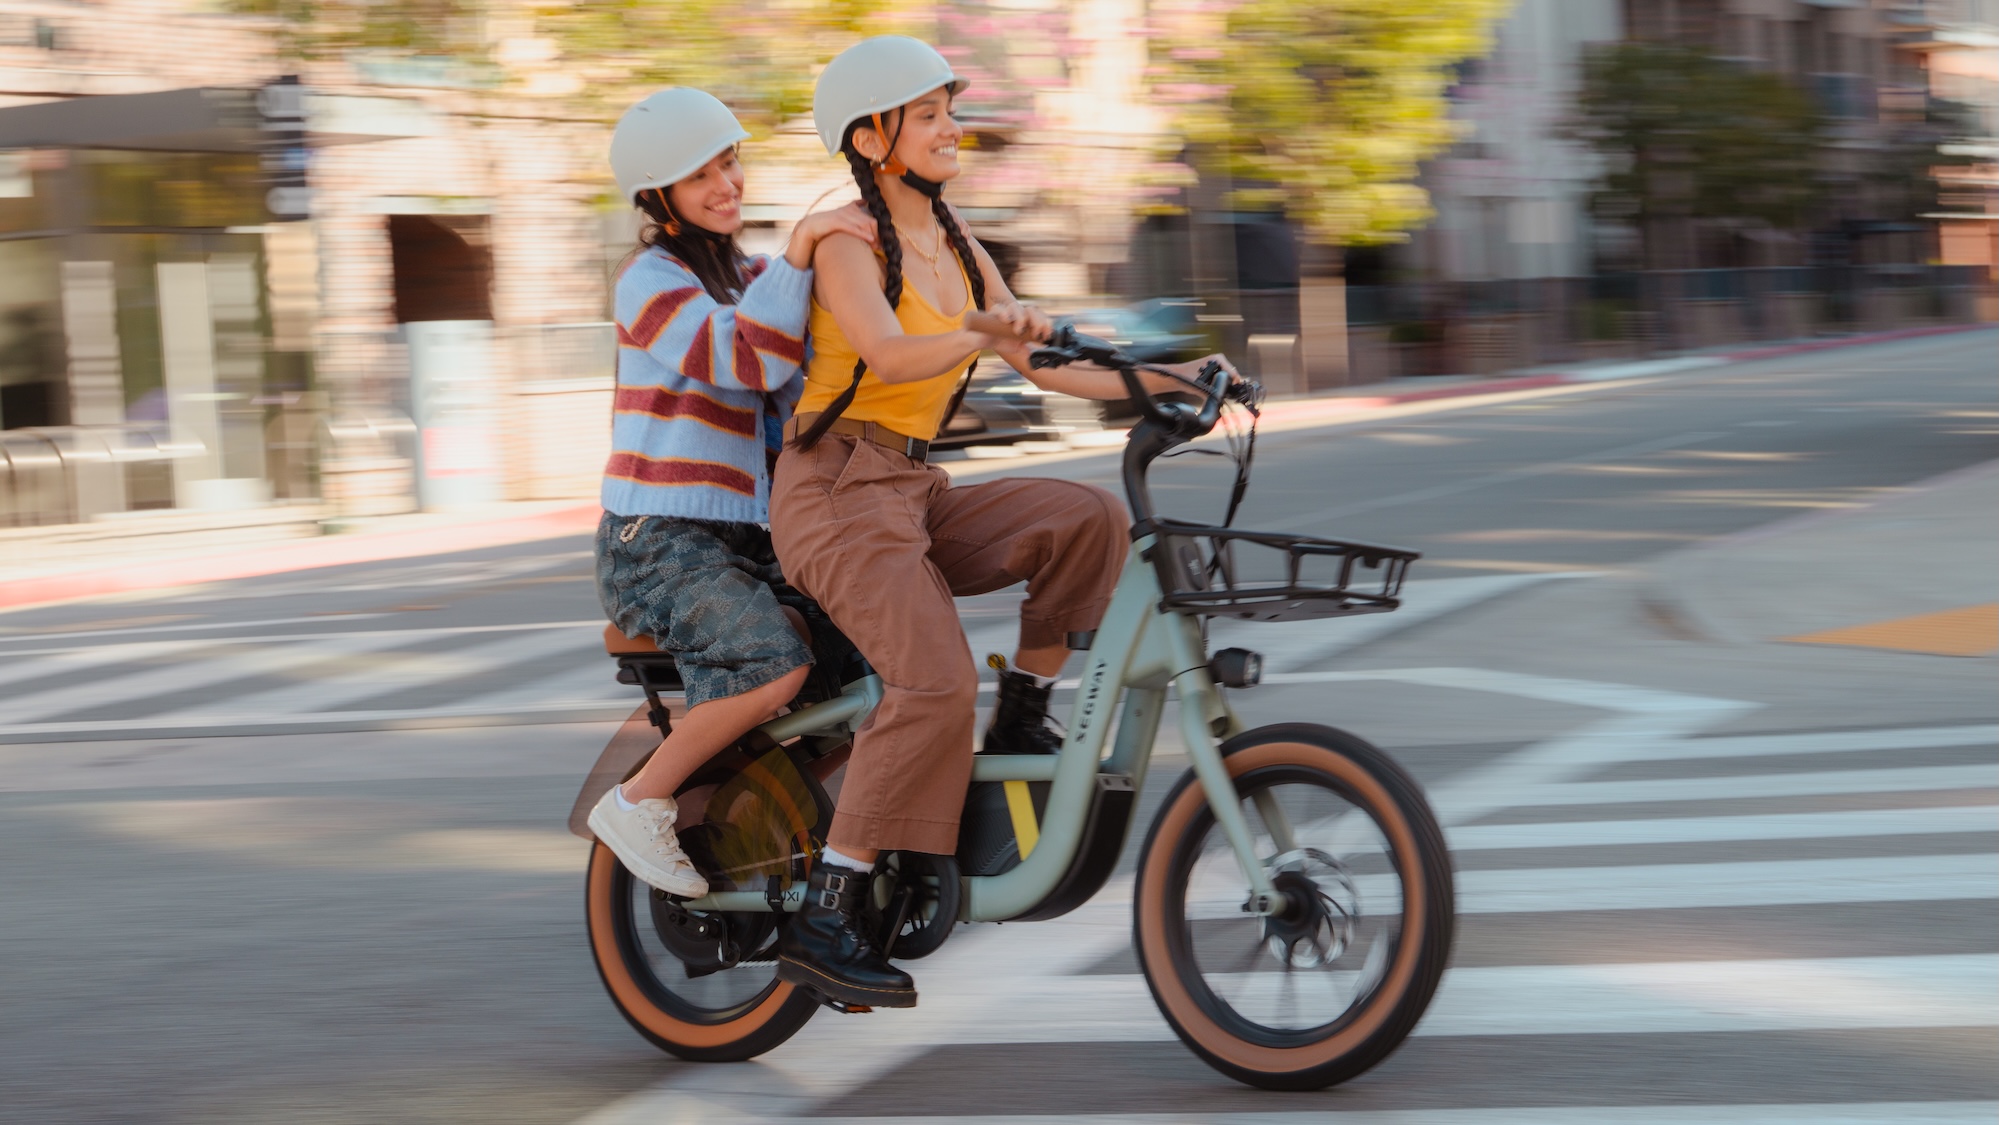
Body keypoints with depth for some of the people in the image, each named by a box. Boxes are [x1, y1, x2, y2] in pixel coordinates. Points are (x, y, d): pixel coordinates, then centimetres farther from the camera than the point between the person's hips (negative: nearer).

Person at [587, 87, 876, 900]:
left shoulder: (746, 278, 18)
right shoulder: (651, 281, -8)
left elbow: (792, 393, 19)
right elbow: (746, 359, -26)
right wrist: (800, 248, -30)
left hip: (739, 542, 8)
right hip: (654, 545, -8)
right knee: (780, 662, -31)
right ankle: (637, 805, -15)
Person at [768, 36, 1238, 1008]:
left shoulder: (957, 250, 15)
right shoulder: (845, 246, -10)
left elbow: (1043, 364, 14)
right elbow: (888, 355, -29)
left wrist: (1170, 378, 3)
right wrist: (978, 336, -46)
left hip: (914, 492, 8)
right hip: (835, 490, -7)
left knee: (1088, 519, -15)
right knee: (936, 683, -26)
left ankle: (1020, 719, -3)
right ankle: (824, 919, -24)